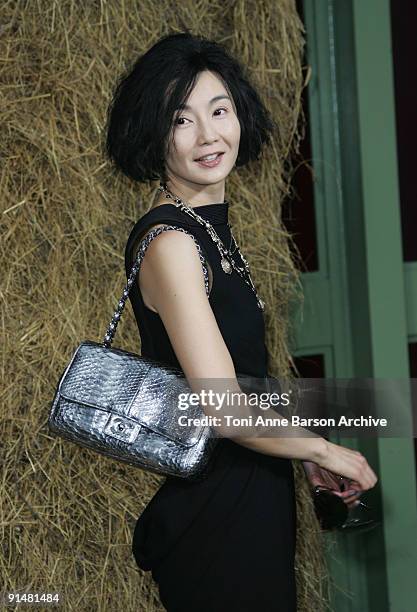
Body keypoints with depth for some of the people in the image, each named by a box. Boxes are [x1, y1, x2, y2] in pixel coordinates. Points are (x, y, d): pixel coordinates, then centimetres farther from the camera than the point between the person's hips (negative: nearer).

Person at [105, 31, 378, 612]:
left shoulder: (211, 223, 8)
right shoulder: (170, 241, -21)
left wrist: (304, 450, 12)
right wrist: (323, 449, -11)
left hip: (251, 486, 9)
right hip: (212, 503, -9)